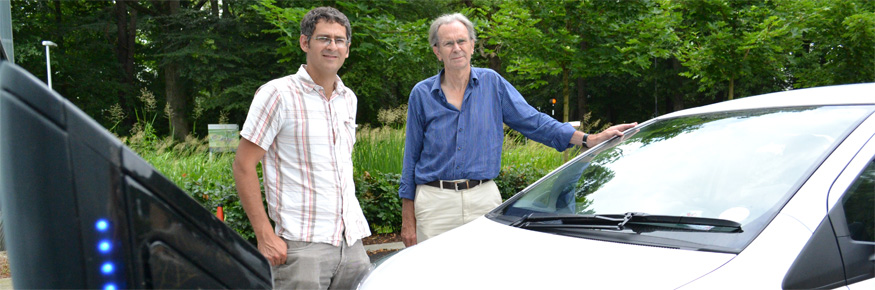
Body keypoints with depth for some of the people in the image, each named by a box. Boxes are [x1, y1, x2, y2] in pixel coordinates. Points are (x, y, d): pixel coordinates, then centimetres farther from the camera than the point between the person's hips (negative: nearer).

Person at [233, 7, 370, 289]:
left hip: (352, 241, 6)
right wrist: (265, 236, -15)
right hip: (302, 245, -6)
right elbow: (243, 165, -9)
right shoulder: (278, 94, -6)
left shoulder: (348, 99, 14)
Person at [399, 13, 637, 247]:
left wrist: (590, 139, -7)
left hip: (484, 197, 1)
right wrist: (408, 220, 2)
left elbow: (533, 121, 3)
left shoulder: (491, 82, 4)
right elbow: (411, 156, 6)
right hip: (436, 202, 0)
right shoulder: (421, 94, 3)